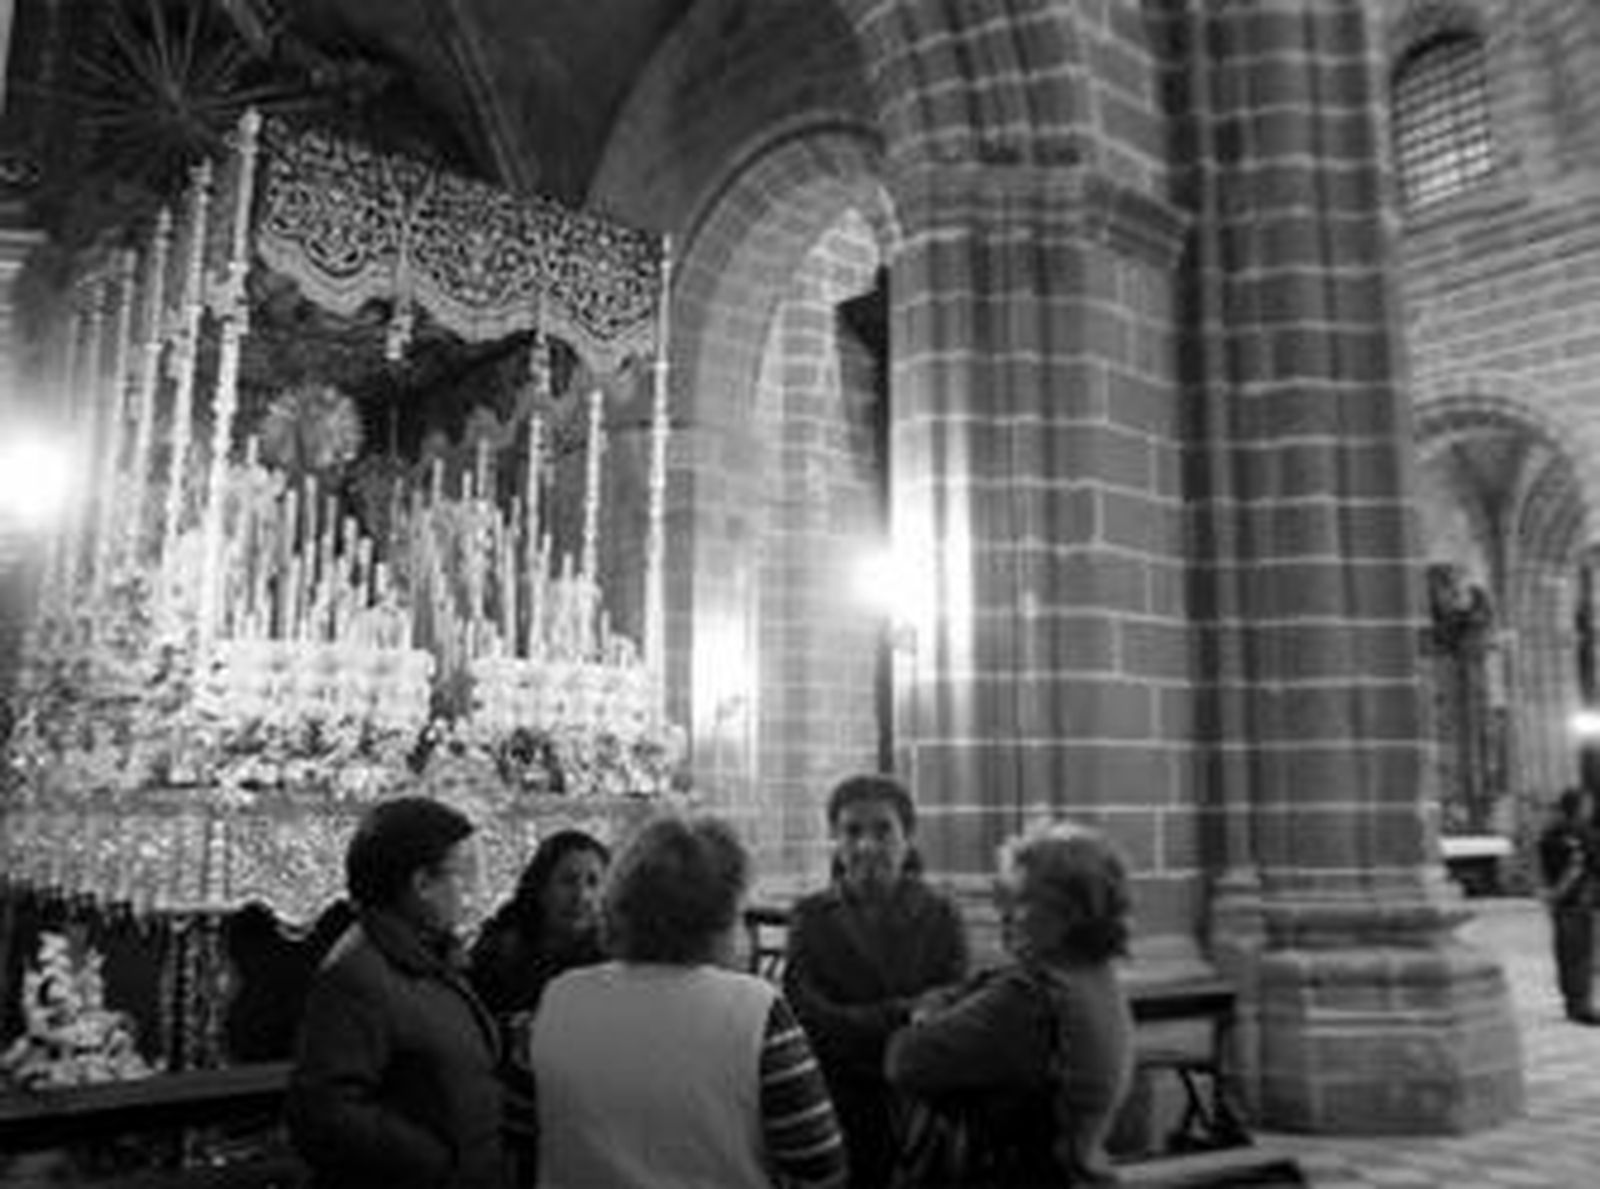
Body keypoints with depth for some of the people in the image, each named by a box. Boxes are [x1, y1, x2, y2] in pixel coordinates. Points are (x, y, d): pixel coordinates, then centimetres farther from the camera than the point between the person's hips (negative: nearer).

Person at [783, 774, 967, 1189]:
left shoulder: (940, 917, 2)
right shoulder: (811, 916, 3)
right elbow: (808, 1017, -8)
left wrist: (854, 1024, -17)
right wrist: (902, 1014, -16)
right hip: (833, 1112, 0)